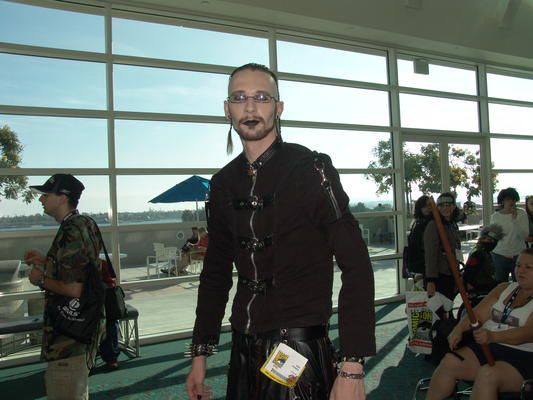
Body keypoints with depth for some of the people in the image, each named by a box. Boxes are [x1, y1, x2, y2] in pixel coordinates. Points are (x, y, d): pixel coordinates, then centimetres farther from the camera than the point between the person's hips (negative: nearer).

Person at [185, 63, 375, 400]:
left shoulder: (310, 168, -10)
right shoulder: (223, 183, 6)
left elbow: (356, 266, -14)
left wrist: (352, 367, -19)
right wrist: (200, 354, 12)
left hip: (301, 352, -5)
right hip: (244, 351, 5)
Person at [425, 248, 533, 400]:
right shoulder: (504, 288, 16)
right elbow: (478, 313, 9)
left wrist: (493, 336, -35)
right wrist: (459, 329, -11)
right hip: (486, 347, 6)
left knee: (487, 373, -34)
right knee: (450, 361, -18)